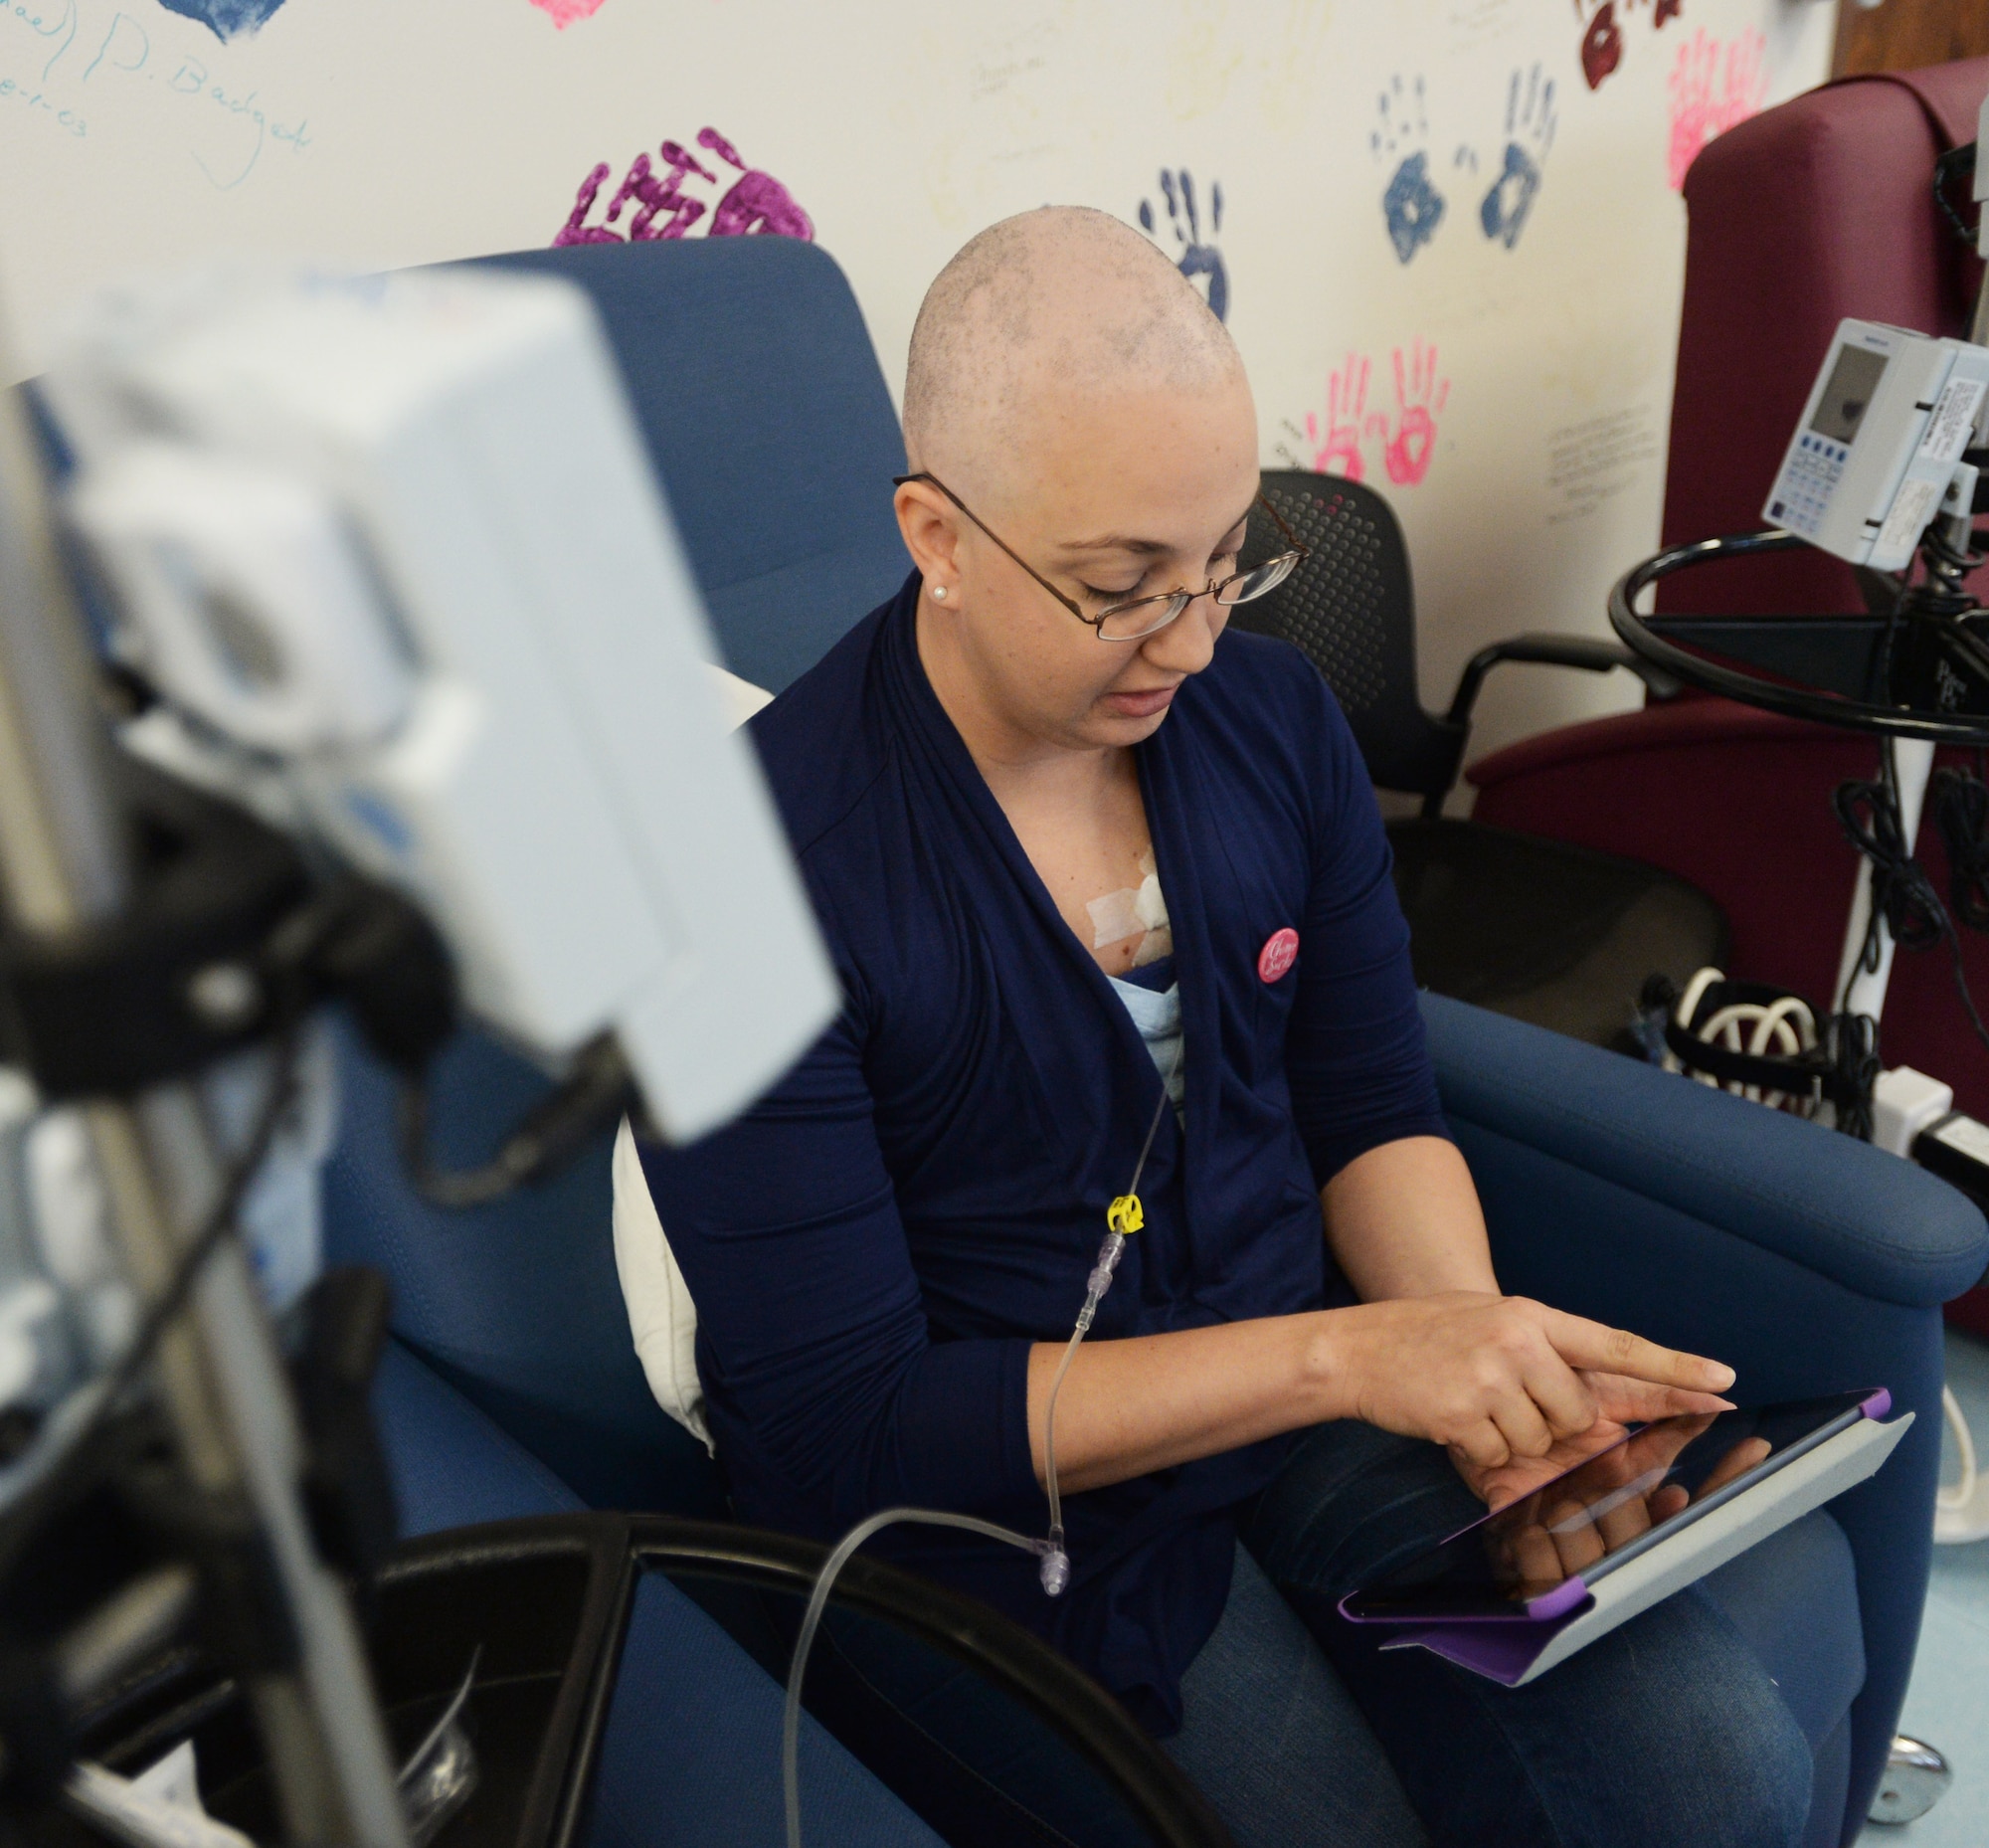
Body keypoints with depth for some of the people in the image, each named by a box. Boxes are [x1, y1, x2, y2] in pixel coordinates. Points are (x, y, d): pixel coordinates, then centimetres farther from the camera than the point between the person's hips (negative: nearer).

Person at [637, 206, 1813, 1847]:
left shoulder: (1274, 714, -1)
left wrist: (1487, 1364, -13)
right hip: (999, 1486, -4)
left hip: (1314, 1393, 5)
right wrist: (1343, 1354, -26)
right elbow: (838, 1434, -21)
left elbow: (1375, 1111, 7)